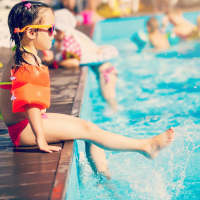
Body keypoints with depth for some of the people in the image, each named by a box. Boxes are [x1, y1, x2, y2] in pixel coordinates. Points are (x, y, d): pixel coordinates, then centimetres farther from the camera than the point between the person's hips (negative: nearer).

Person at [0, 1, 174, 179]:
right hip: (23, 129, -11)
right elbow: (30, 104, -28)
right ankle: (145, 146, -7)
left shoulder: (27, 57, 12)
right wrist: (41, 139, -29)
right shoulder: (26, 65, -22)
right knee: (87, 130, -12)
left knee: (87, 125, 8)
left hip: (29, 121, 11)